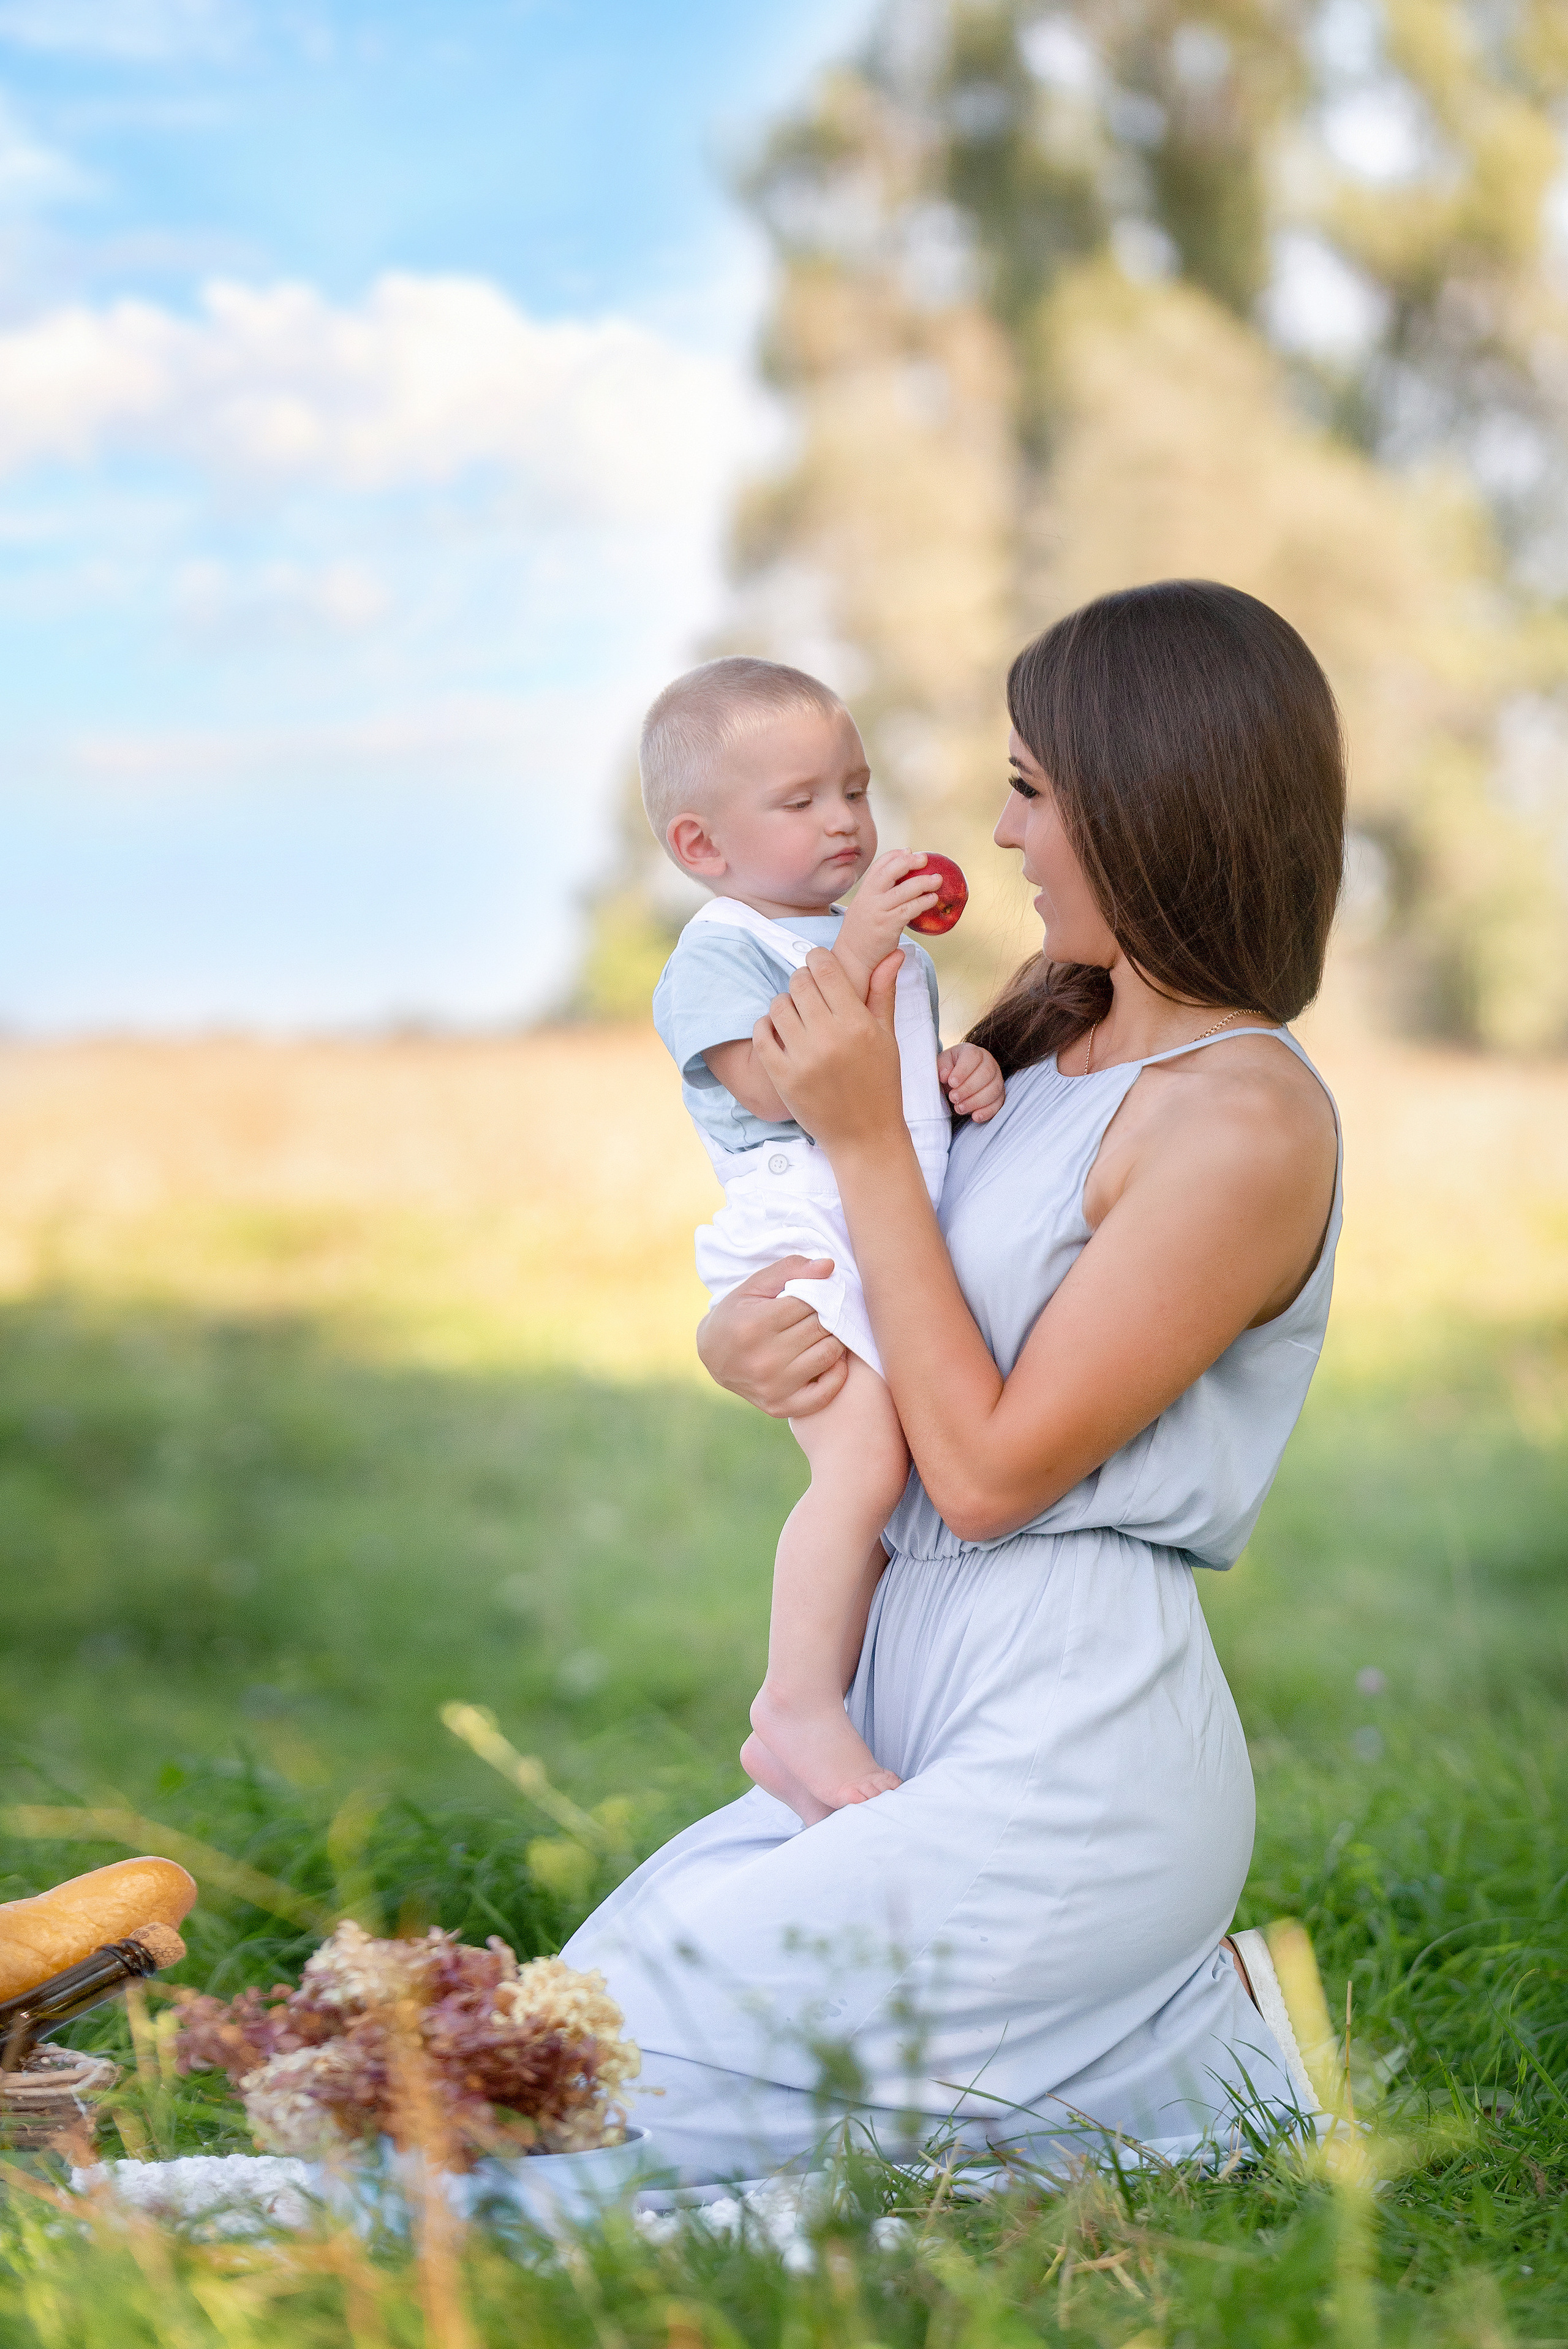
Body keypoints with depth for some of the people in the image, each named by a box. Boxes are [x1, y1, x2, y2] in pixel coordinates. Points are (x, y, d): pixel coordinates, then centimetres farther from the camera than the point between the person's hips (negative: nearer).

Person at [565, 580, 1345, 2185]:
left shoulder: (1247, 1122, -15)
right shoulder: (1049, 1033, 11)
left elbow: (990, 1468, -16)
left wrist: (868, 1140, -13)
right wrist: (735, 1335, -6)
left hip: (1075, 1756, -9)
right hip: (918, 1714, 9)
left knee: (620, 2087, -10)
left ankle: (1191, 2062, 5)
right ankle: (1165, 2021, 13)